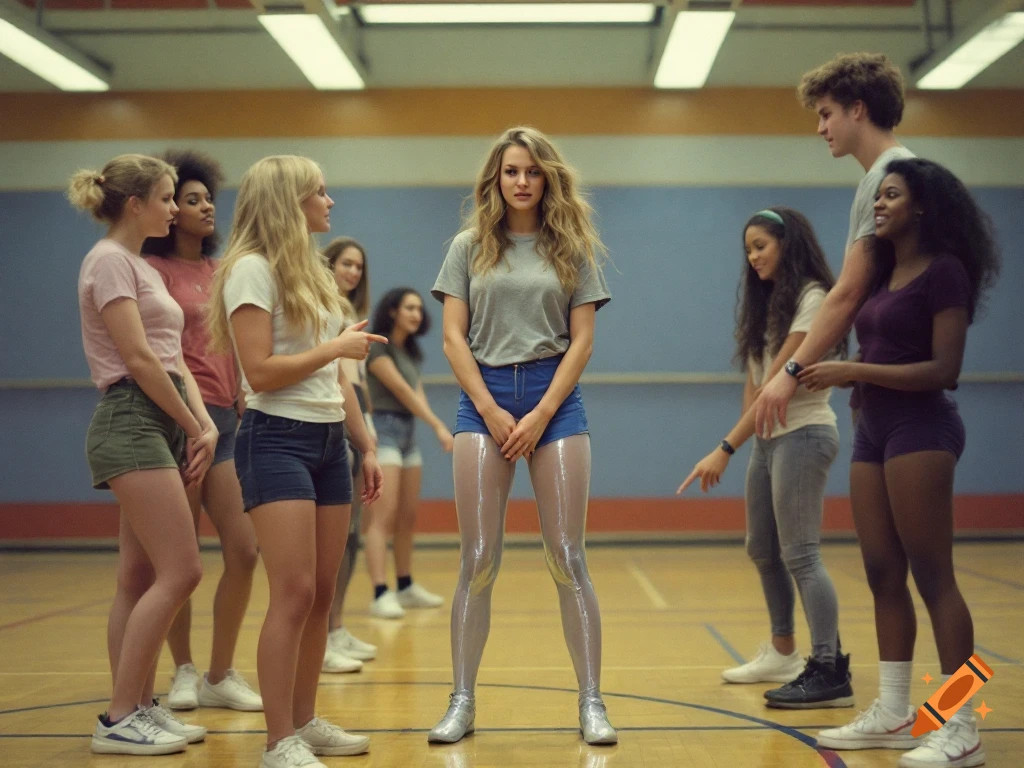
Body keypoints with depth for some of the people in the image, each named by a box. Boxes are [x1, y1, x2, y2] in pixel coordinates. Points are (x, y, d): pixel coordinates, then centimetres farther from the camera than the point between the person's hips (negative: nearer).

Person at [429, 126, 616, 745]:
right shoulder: (469, 248, 10)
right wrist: (491, 409, -7)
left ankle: (592, 702, 4)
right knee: (479, 560, -2)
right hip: (484, 397, 0)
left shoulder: (572, 249, 9)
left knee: (568, 558, -2)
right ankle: (463, 702, 7)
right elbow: (454, 337, 4)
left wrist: (541, 414, -8)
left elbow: (582, 340, 3)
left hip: (555, 397, 0)